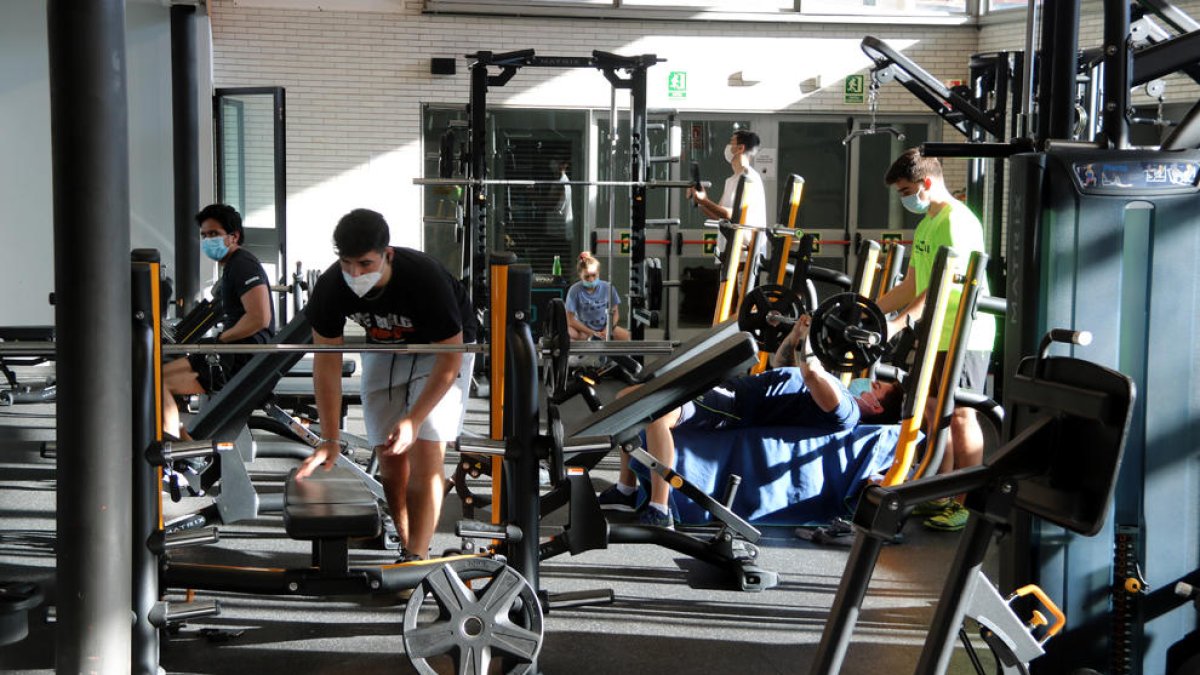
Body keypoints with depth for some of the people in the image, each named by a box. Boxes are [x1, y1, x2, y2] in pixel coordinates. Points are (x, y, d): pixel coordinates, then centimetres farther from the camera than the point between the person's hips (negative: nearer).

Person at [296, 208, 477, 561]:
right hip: (383, 348, 4)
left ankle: (417, 558, -14)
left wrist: (414, 419, -31)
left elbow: (451, 355, -27)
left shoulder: (426, 278, -37)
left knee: (425, 450, -16)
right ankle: (400, 547, 16)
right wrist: (329, 439, -19)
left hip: (441, 347, -4)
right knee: (390, 457, 0)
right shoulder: (330, 287, -26)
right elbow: (327, 361, -17)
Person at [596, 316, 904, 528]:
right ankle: (625, 490, 10)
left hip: (735, 409, -11)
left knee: (656, 414, -37)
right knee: (629, 397, 7)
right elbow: (779, 367, 35)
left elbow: (811, 373, -27)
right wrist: (796, 334, 26)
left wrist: (809, 336, -13)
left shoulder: (845, 412, -8)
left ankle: (658, 512, -27)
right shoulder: (839, 393, 23)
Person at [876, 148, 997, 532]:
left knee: (960, 415, -5)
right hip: (938, 335, 10)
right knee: (934, 410, 13)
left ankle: (968, 505, 3)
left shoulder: (956, 221, -16)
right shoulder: (927, 224, 16)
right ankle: (942, 496, 24)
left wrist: (899, 322, -31)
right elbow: (913, 285, 19)